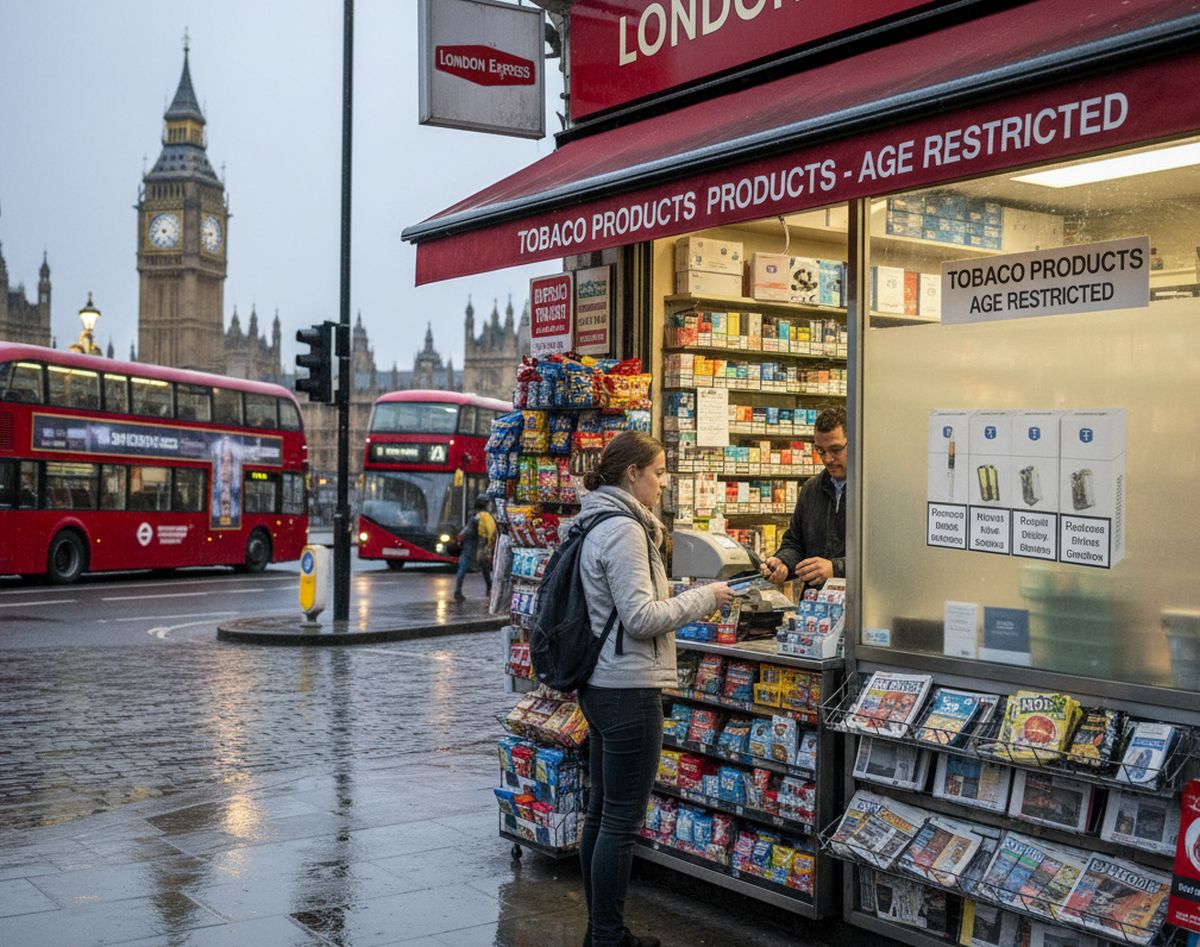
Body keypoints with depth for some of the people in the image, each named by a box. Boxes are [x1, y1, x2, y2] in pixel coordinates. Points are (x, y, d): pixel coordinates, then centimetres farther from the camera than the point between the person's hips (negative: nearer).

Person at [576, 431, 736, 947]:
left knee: (601, 812, 15)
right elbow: (641, 618, -21)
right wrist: (704, 598, -11)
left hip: (599, 685, 10)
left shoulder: (600, 523, 13)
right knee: (622, 821, -2)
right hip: (629, 690, -10)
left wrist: (652, 540, 14)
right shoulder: (624, 530, -17)